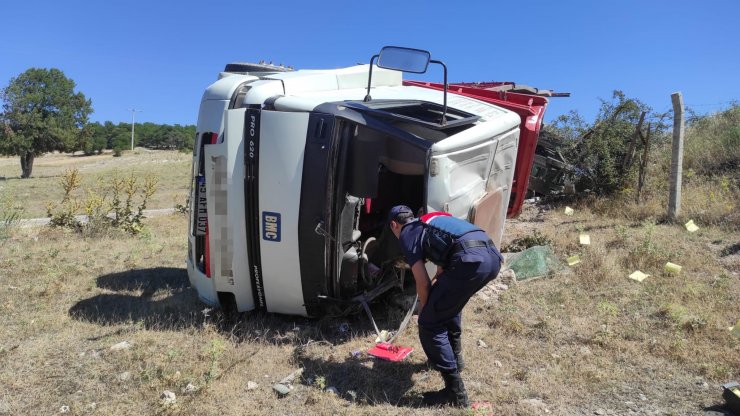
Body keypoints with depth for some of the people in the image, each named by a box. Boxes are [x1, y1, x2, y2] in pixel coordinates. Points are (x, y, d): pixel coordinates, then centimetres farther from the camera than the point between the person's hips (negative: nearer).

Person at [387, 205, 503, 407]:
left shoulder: (406, 234, 13)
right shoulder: (432, 219, 35)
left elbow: (422, 282, 9)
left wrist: (424, 309, 25)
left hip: (470, 260, -8)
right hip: (493, 255, 9)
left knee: (429, 323, 6)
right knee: (449, 300, 34)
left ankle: (455, 391, 7)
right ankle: (455, 356, 45)